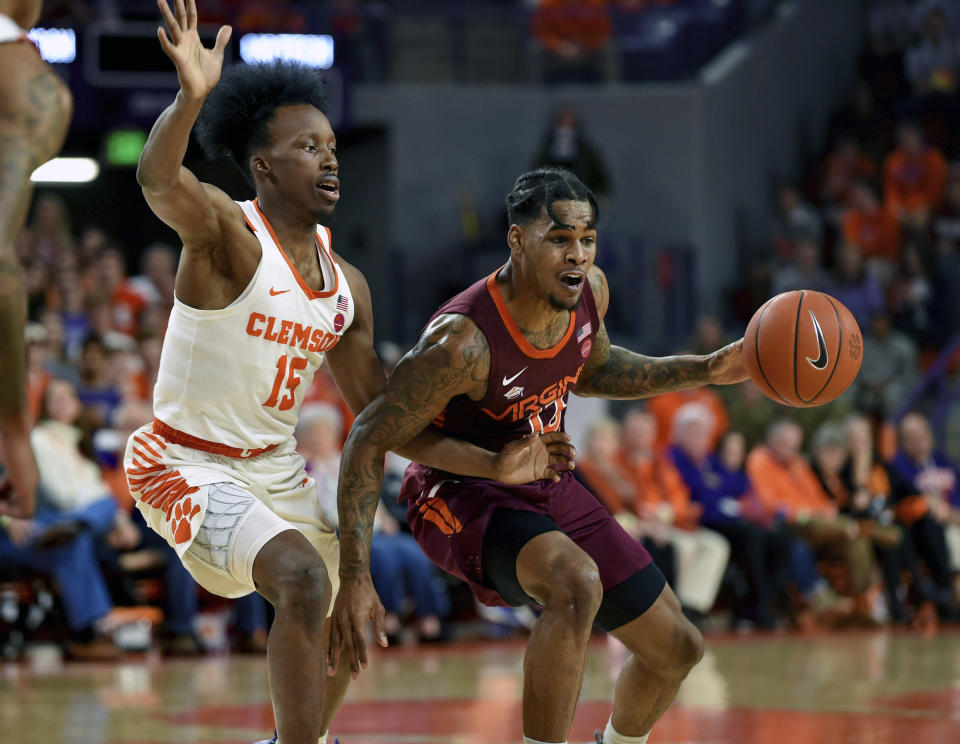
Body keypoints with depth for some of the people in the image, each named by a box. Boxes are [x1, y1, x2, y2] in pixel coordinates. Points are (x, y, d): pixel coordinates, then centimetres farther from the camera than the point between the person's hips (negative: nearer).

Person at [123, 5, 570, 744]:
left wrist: (494, 466, 2)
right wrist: (191, 99, -62)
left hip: (277, 468, 8)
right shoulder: (228, 232, -19)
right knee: (304, 580, -29)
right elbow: (157, 180, -42)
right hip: (186, 463, -8)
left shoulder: (346, 286, 3)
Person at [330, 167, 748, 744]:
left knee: (677, 649, 10)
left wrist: (705, 371, 6)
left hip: (547, 489, 8)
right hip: (460, 496, -8)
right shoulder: (462, 342, -32)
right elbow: (369, 441, -24)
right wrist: (355, 578, -28)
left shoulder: (590, 291, -10)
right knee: (578, 585, -39)